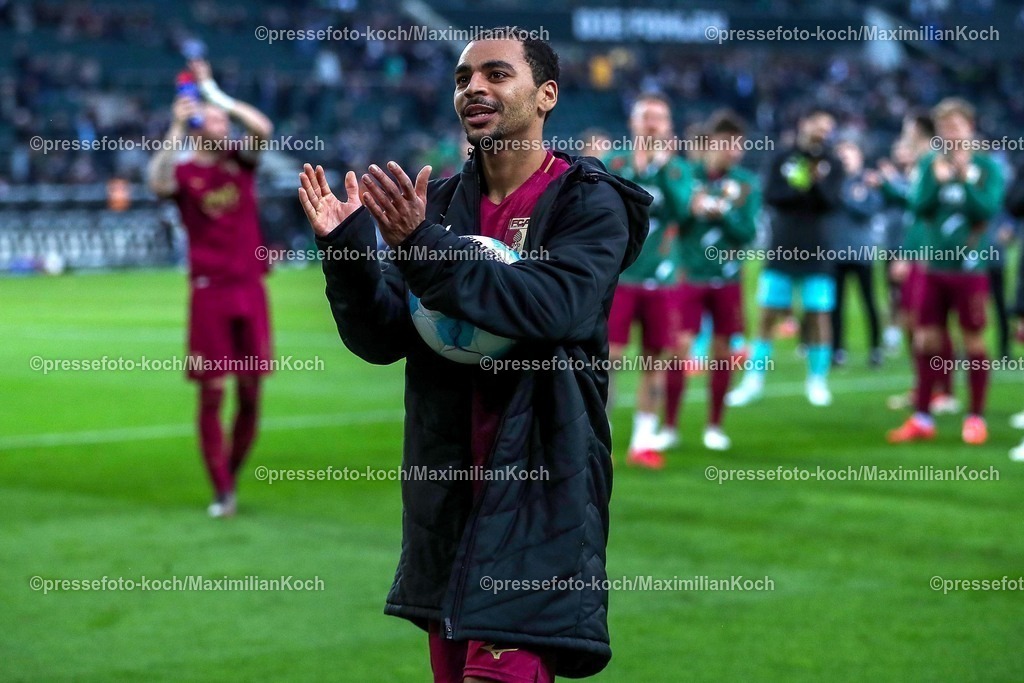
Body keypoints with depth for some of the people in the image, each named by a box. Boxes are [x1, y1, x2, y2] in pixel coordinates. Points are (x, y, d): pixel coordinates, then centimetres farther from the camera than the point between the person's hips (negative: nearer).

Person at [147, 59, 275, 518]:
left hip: (250, 287, 3)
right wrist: (176, 131, -26)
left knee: (250, 390, 5)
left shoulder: (241, 161, 9)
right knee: (212, 391, -3)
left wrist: (216, 93, -10)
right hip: (209, 291, -3)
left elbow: (264, 129, -10)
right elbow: (157, 183, -24)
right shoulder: (184, 172, -1)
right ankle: (222, 493, 2)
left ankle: (233, 475, 20)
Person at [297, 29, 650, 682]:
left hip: (539, 492, -6)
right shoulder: (439, 202, 11)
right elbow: (381, 338, 6)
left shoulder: (589, 203, -4)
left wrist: (422, 246, -28)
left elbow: (556, 306, -22)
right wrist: (347, 246, -12)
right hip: (448, 492, 6)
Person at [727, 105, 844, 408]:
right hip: (782, 249, 0)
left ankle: (817, 380, 10)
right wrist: (802, 191, -21)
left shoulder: (833, 164, 2)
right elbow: (770, 195, -9)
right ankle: (754, 380, 8)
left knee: (819, 315, -1)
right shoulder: (781, 159, 2)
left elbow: (832, 203, -9)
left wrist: (817, 183, -26)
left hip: (816, 252, 0)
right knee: (768, 314, 2)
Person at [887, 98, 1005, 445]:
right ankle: (922, 418, 14)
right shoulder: (930, 163, 4)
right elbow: (919, 207, -3)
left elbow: (987, 209, -14)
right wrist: (937, 179, -16)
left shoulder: (987, 166, -5)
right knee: (926, 341, 6)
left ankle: (976, 418, 11)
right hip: (934, 266, 4)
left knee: (973, 342, 2)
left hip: (970, 267, -3)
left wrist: (965, 177, -20)